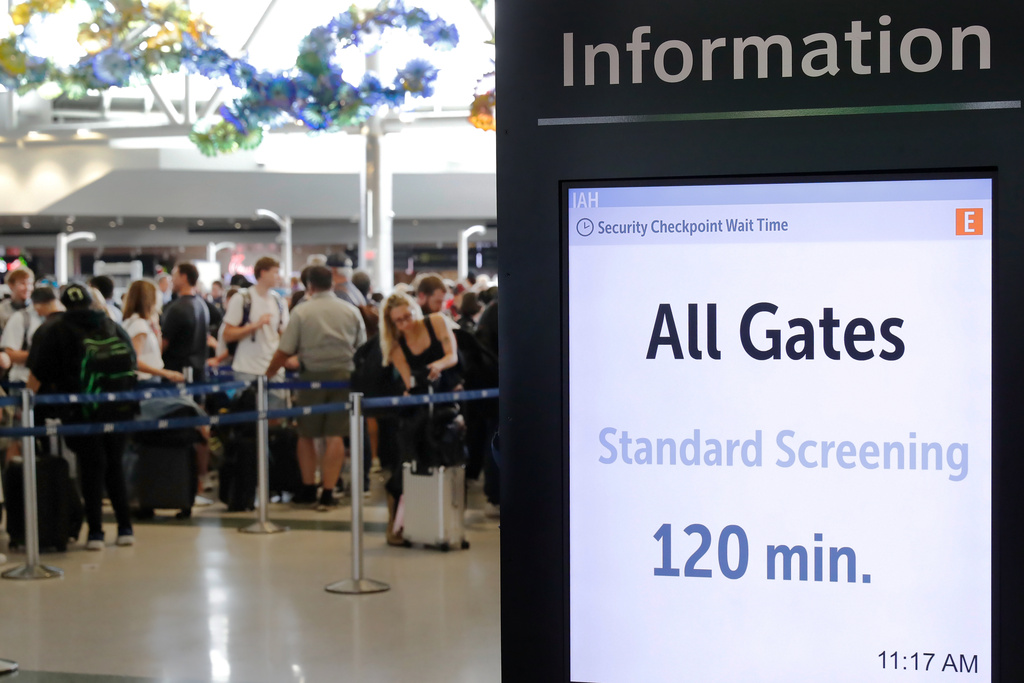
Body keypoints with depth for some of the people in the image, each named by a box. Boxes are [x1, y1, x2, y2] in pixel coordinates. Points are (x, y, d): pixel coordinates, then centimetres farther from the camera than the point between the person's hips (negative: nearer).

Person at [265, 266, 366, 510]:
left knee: (306, 435, 12)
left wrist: (266, 376, 6)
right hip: (343, 375, 2)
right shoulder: (351, 311, 4)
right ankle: (328, 492, -2)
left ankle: (308, 488, 16)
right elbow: (362, 346, 11)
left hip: (312, 376, -2)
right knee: (335, 435, 1)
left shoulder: (302, 312, -5)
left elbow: (284, 352, -6)